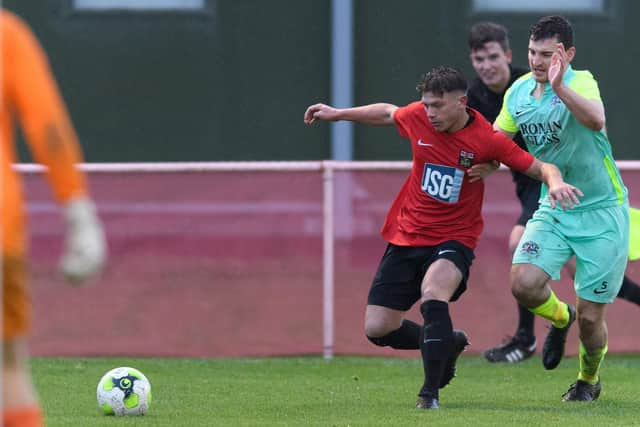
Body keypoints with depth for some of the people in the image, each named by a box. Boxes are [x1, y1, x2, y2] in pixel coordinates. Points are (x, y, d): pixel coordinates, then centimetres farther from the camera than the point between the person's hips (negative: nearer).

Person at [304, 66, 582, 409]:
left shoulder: (487, 139, -15)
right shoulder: (417, 117, -5)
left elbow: (540, 167, -12)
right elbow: (388, 113, 18)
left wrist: (555, 182, -34)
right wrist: (337, 114, 24)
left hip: (453, 239, -5)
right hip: (406, 236, 5)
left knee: (432, 294, -36)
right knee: (377, 329, 1)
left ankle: (431, 391, -25)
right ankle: (447, 343, 29)